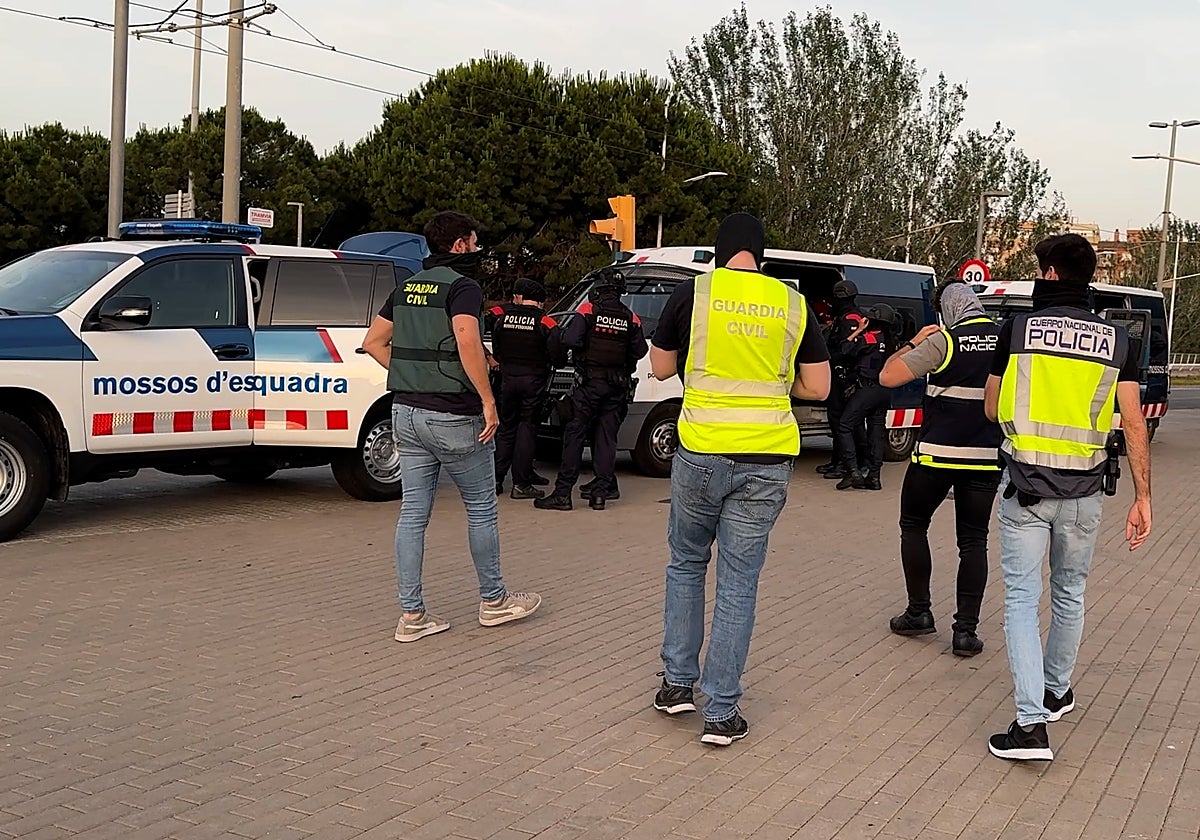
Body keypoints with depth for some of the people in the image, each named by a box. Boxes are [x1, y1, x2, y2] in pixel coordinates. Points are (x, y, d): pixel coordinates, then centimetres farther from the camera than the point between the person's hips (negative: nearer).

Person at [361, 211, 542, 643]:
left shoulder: (407, 287, 14)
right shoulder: (463, 286, -10)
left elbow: (373, 342, 16)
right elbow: (466, 339, -27)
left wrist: (410, 378, 13)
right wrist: (488, 400, -23)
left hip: (407, 413, 7)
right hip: (453, 417, -7)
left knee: (413, 512, 8)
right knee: (481, 508, 9)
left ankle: (412, 615, 10)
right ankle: (493, 601, 22)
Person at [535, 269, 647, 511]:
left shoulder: (588, 310, -6)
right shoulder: (630, 318, 4)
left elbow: (570, 340, -17)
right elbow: (640, 350, 2)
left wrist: (582, 351, 4)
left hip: (591, 382, -3)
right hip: (618, 386, 3)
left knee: (575, 433, 0)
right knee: (607, 436, 8)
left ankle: (563, 493, -3)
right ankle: (601, 493, 7)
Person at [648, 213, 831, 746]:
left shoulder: (693, 293, -2)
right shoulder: (793, 304, 3)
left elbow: (661, 368, 8)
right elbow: (817, 387, 7)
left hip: (702, 453, -1)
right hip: (767, 461, 1)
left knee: (687, 564, 21)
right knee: (739, 583, 7)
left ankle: (678, 682, 25)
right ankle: (721, 713, 11)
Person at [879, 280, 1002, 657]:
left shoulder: (943, 342, -12)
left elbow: (888, 376, -12)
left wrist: (913, 344, 1)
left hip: (937, 455, -4)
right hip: (988, 458, 4)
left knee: (913, 525, 16)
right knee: (973, 540, 9)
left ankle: (919, 612, 16)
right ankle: (966, 629, 4)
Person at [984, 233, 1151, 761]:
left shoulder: (1017, 330, -5)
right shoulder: (1115, 339, 1)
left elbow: (991, 409, 5)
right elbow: (1134, 424, -1)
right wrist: (1142, 497, 3)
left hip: (1025, 484, -3)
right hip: (1084, 490, 3)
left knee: (1022, 597, 1)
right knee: (1069, 594, 20)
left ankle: (1031, 722, -9)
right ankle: (1056, 692, 38)